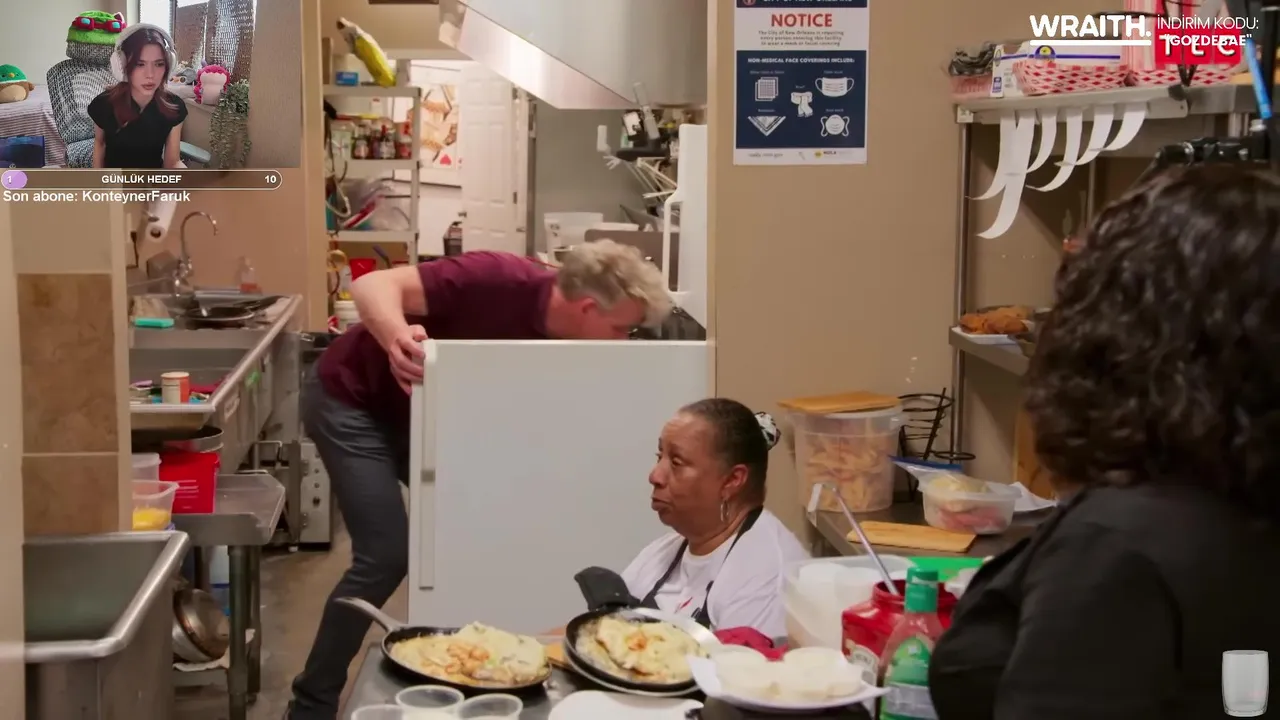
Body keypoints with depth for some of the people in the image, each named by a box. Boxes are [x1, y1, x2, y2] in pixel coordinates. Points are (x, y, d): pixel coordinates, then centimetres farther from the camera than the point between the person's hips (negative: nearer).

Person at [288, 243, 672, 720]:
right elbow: (371, 286, -36)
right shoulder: (498, 282, -32)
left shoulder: (570, 343, -10)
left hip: (420, 412, 8)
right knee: (387, 556, -13)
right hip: (353, 401, -8)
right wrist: (399, 338, -58)